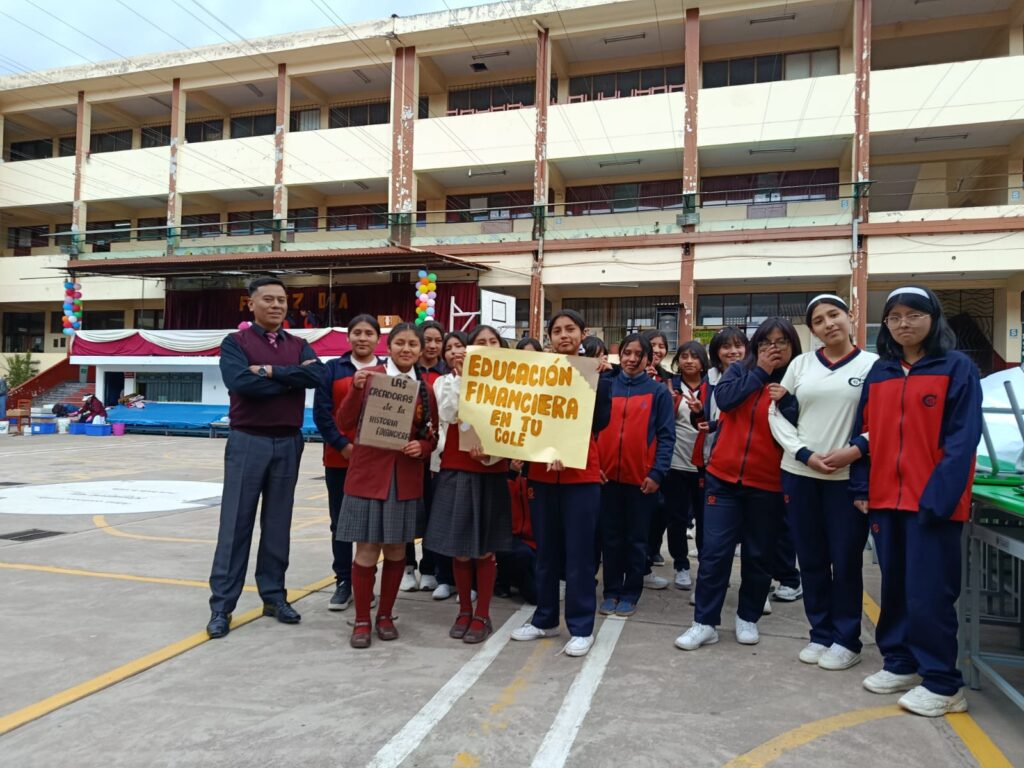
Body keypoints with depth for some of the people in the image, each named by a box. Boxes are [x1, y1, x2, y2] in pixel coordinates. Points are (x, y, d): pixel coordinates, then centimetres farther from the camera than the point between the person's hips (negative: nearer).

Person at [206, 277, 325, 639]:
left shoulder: (299, 345, 11)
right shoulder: (235, 342, 0)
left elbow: (318, 375, -10)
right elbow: (239, 382, -19)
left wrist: (270, 371, -14)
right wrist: (292, 379, -12)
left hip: (288, 443, 4)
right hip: (247, 441, -3)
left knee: (278, 524, 10)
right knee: (236, 523, 1)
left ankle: (274, 596, 21)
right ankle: (222, 605, 8)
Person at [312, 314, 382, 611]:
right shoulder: (333, 369, 5)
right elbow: (321, 411, -1)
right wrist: (342, 445, -11)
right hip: (339, 458, 1)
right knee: (340, 521, 7)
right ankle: (343, 582, 19)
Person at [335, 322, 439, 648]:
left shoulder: (425, 388, 7)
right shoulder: (368, 376, -3)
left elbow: (433, 435, 12)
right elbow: (344, 424, -7)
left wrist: (422, 447, -9)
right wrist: (356, 389, -21)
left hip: (406, 478, 3)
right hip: (368, 474, -3)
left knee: (396, 549, 11)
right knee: (367, 549, 1)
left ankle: (386, 615, 27)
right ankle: (362, 621, 17)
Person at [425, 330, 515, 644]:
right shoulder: (443, 383, 5)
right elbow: (448, 416, -13)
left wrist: (489, 453, -18)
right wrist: (459, 377, -13)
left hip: (489, 471, -2)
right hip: (455, 470, 2)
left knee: (484, 548, 5)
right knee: (458, 547, 8)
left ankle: (482, 615, 17)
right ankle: (464, 611, 23)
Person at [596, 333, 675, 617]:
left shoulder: (659, 392, 0)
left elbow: (666, 436, -3)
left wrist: (657, 473, -11)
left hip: (642, 478, -2)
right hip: (607, 476, 2)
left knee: (637, 539, 8)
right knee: (611, 537, 10)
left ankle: (631, 594, 20)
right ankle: (611, 592, 21)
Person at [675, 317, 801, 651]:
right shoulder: (739, 370, 7)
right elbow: (724, 397, -14)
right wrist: (761, 371, -10)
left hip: (767, 484, 0)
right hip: (723, 477, 1)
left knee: (759, 555, 11)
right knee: (714, 552, 0)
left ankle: (748, 617, 30)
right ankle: (705, 622, 9)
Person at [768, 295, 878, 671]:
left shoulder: (872, 364, 0)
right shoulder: (801, 363, 8)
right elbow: (776, 415, 6)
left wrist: (854, 451, -17)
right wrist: (806, 454, -6)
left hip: (848, 477, -3)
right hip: (799, 474, 3)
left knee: (846, 560, 4)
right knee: (811, 559, 11)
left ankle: (846, 640, 20)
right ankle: (821, 634, 25)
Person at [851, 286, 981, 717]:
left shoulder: (957, 368, -3)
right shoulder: (878, 373, 12)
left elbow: (962, 438, -9)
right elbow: (864, 433, 13)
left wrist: (939, 496, -16)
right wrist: (861, 488, 6)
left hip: (933, 500, -5)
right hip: (886, 499, 5)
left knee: (928, 594, -2)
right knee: (894, 587, 14)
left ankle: (942, 684, 12)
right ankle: (900, 664, 28)